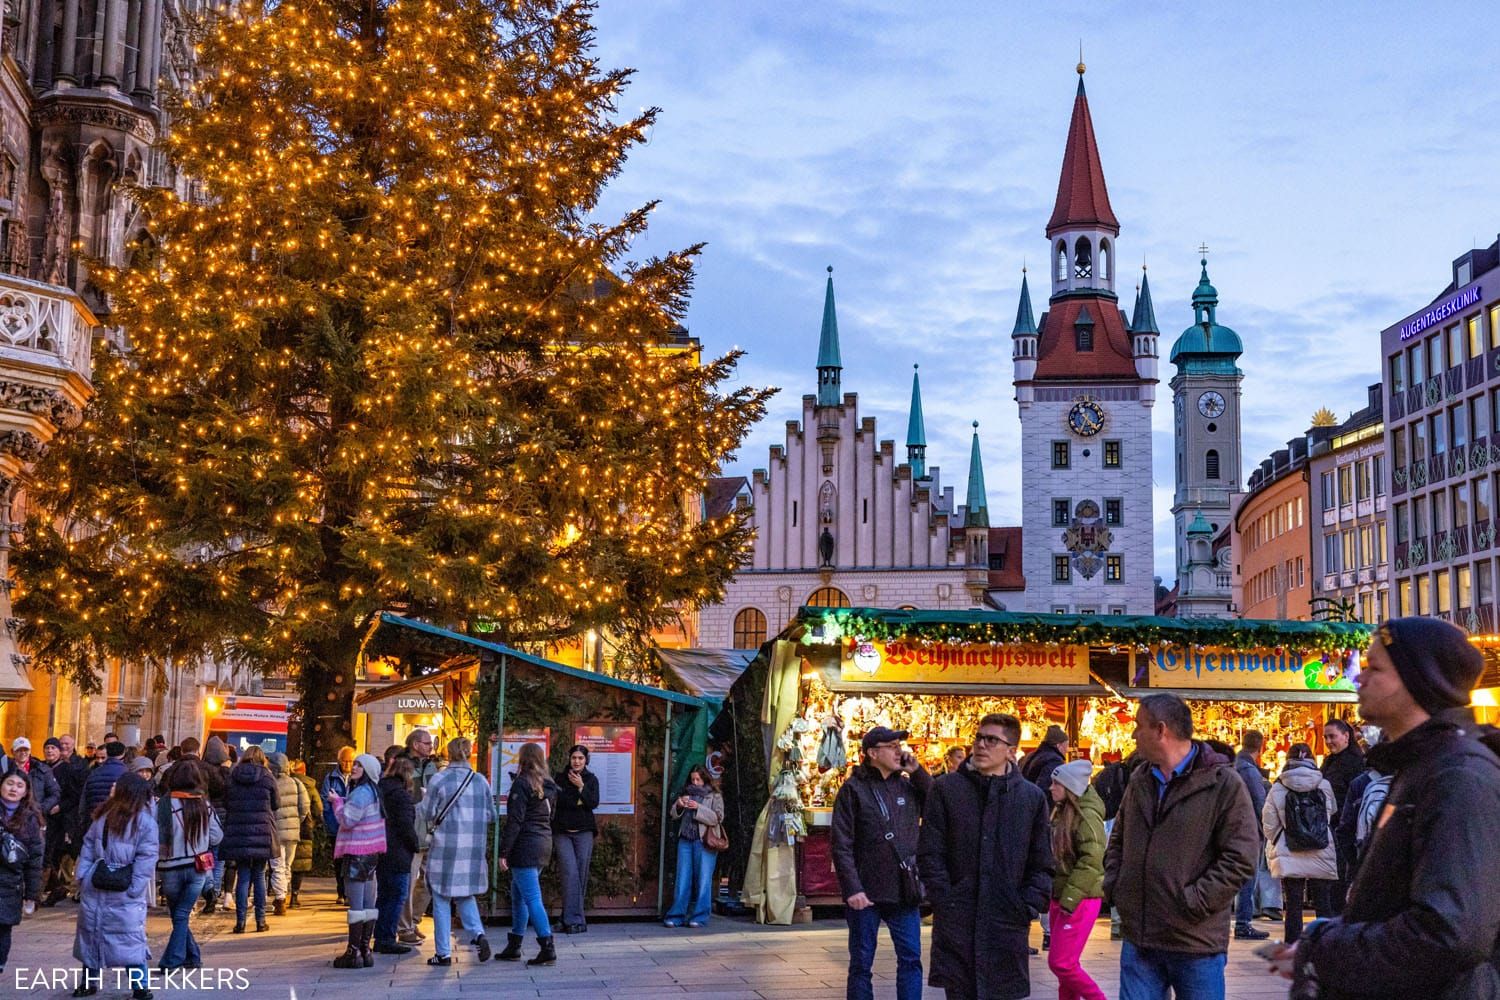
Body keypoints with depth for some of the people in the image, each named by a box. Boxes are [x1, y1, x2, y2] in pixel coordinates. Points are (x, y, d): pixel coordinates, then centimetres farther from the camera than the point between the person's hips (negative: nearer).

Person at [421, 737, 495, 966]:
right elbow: (490, 815, 9)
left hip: (445, 846, -3)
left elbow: (427, 814, -2)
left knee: (441, 898, 8)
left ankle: (443, 952, 9)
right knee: (465, 894, 18)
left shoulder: (438, 780, -8)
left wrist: (419, 803, 18)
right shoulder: (480, 780, 2)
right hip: (473, 848, 3)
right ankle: (478, 933, -5)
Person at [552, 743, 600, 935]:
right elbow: (555, 801, -3)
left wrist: (581, 787, -14)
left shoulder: (591, 779, 9)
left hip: (584, 832, 2)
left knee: (581, 875, -2)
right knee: (570, 873, -13)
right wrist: (580, 803, -7)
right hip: (562, 832, -1)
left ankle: (569, 919, 8)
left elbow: (594, 803, -5)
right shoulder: (560, 777, 7)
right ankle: (575, 920, -15)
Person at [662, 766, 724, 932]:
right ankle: (677, 915, 3)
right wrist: (679, 805, -4)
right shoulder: (686, 793, 18)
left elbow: (717, 818, -8)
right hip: (685, 840, 4)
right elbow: (674, 815, 18)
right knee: (683, 879, 2)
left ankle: (700, 916, 0)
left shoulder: (715, 797, 5)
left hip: (704, 842, -4)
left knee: (703, 880, -4)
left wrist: (698, 808, -15)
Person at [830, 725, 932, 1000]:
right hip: (867, 893, -4)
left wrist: (918, 772, -3)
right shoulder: (854, 789, -4)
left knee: (911, 959, 3)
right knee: (861, 964, 6)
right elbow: (841, 845, -8)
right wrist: (852, 889, -16)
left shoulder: (907, 785, 10)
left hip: (904, 890, 4)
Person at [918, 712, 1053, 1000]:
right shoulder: (946, 789, 2)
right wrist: (946, 903, -8)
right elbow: (930, 855, 0)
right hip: (957, 923, -1)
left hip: (1007, 927, 1)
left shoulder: (1032, 797, 6)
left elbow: (1041, 865, 9)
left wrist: (1028, 909, -2)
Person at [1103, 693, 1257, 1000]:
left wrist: (1193, 903, -16)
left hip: (1197, 944, -5)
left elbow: (1241, 859, -13)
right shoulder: (1140, 780, 12)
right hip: (1138, 939, 5)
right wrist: (1114, 886, 7)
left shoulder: (1224, 784, -8)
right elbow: (1118, 840, 23)